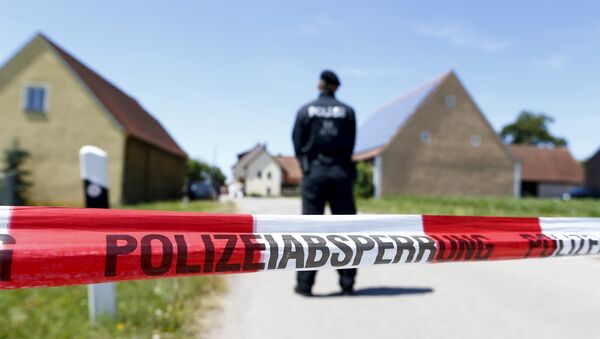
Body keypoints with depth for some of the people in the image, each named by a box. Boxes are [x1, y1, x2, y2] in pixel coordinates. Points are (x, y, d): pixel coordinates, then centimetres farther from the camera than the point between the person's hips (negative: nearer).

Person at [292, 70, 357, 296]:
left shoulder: (305, 111, 3)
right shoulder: (347, 111, 6)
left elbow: (297, 145, 4)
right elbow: (351, 144, 6)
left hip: (314, 172, -1)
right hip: (341, 173, 1)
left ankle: (305, 284, 3)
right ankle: (347, 284, 8)